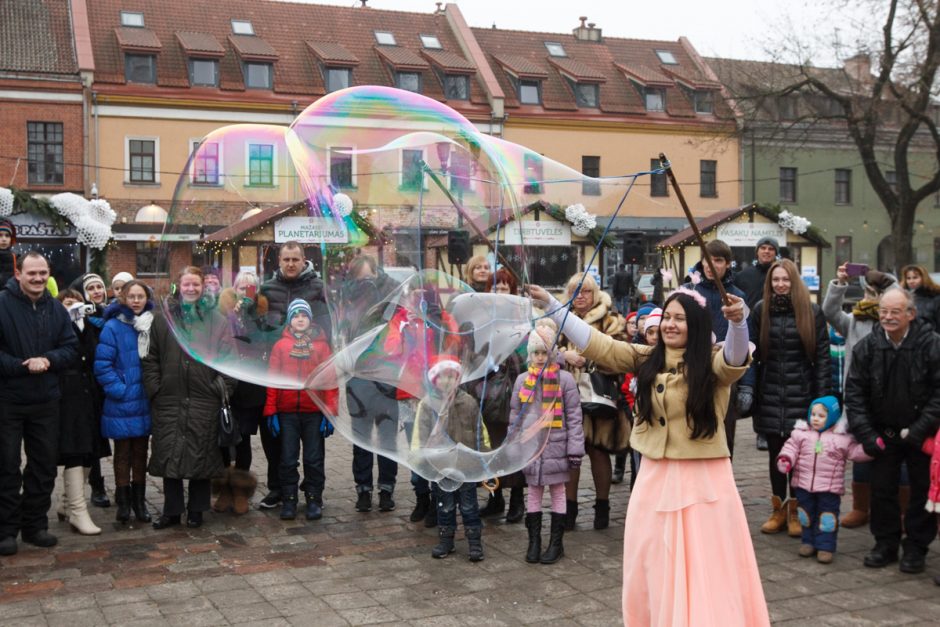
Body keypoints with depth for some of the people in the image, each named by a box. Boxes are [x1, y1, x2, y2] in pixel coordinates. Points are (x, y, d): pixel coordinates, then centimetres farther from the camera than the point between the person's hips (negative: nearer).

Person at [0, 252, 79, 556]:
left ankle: (35, 524, 23)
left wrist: (47, 360, -13)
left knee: (44, 465, 10)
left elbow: (71, 348, 5)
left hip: (45, 401, 5)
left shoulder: (56, 309, 7)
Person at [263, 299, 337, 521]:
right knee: (288, 459, 5)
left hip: (314, 412, 0)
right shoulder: (281, 345, 5)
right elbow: (272, 378, 4)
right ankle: (288, 500, 14)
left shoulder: (321, 344, 4)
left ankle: (314, 500, 15)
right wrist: (271, 411, -1)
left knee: (314, 459, 6)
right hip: (287, 412, 1)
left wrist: (329, 412, -4)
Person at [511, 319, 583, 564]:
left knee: (557, 492, 7)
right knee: (534, 493, 10)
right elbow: (515, 416, 11)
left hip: (555, 445, -3)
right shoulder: (522, 380, 6)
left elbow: (574, 417, -5)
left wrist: (575, 449, -8)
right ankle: (534, 541, 20)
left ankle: (556, 542, 17)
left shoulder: (565, 379, -5)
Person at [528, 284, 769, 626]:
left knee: (705, 569, 1)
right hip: (656, 477, 5)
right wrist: (550, 305, -5)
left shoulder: (714, 362, -7)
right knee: (653, 568, 14)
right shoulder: (646, 359, 5)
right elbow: (597, 344, 1)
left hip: (703, 479, -4)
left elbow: (737, 357, -28)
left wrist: (738, 322, -50)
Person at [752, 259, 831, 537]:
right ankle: (778, 509, 22)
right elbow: (752, 352, 3)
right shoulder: (761, 310, 3)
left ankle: (796, 511, 17)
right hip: (770, 396, 2)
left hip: (801, 395, -2)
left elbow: (822, 357, -2)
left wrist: (822, 397, -7)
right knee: (775, 453, 9)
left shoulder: (812, 312, -2)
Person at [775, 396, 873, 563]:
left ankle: (825, 546, 9)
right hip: (804, 484, 3)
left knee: (827, 516, 1)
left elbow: (856, 452, -4)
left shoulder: (842, 437, -4)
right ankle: (809, 541, 28)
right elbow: (791, 447, 3)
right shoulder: (801, 432, 1)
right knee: (807, 513, 14)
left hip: (830, 487, -2)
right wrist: (785, 458, -15)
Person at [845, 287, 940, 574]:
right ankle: (886, 543, 22)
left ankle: (916, 547, 18)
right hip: (883, 432, 2)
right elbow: (854, 392, -2)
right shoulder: (867, 346, -6)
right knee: (882, 489, 7)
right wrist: (866, 433, -8)